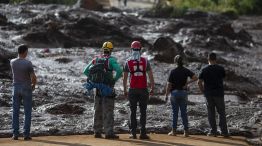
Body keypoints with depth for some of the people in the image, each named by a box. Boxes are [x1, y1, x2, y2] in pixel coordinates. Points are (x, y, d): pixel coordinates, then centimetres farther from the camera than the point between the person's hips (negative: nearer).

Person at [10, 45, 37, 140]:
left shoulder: (12, 62, -4)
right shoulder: (28, 63, -18)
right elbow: (34, 78, -15)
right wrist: (33, 85, 3)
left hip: (16, 89, 3)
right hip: (26, 90, -3)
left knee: (15, 112, 9)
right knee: (27, 112, 4)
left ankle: (15, 134, 6)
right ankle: (26, 134, 2)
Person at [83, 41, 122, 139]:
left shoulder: (96, 59, 8)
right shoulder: (111, 60, -9)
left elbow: (86, 71, 10)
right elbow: (119, 71, -23)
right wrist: (115, 80, -8)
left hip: (98, 88, 5)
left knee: (98, 111, 12)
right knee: (108, 111, -4)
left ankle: (97, 132, 15)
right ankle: (109, 133, -6)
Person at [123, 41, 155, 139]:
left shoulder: (128, 62, -1)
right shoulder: (145, 61, -1)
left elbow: (125, 78, 2)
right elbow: (151, 76, -1)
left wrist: (125, 90, 12)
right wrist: (152, 88, 8)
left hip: (133, 90, 0)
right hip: (143, 89, 0)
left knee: (133, 112, 8)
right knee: (143, 112, 4)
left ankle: (133, 133, 6)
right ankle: (143, 133, 1)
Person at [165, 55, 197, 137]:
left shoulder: (173, 72, -8)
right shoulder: (186, 71, -1)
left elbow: (169, 85, -8)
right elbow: (195, 78, -10)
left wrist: (166, 95, -1)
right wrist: (187, 83, -2)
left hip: (174, 93, -2)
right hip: (184, 93, 2)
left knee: (175, 113, 5)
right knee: (184, 113, 6)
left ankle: (174, 131, 6)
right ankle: (186, 131, 3)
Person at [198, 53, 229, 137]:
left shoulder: (204, 70, -4)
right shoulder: (221, 69, -6)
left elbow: (199, 82, -7)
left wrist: (203, 91, 5)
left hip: (208, 94, 1)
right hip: (219, 93, -1)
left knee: (211, 112, 8)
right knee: (221, 113, 5)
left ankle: (213, 131, 8)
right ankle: (224, 132, 3)